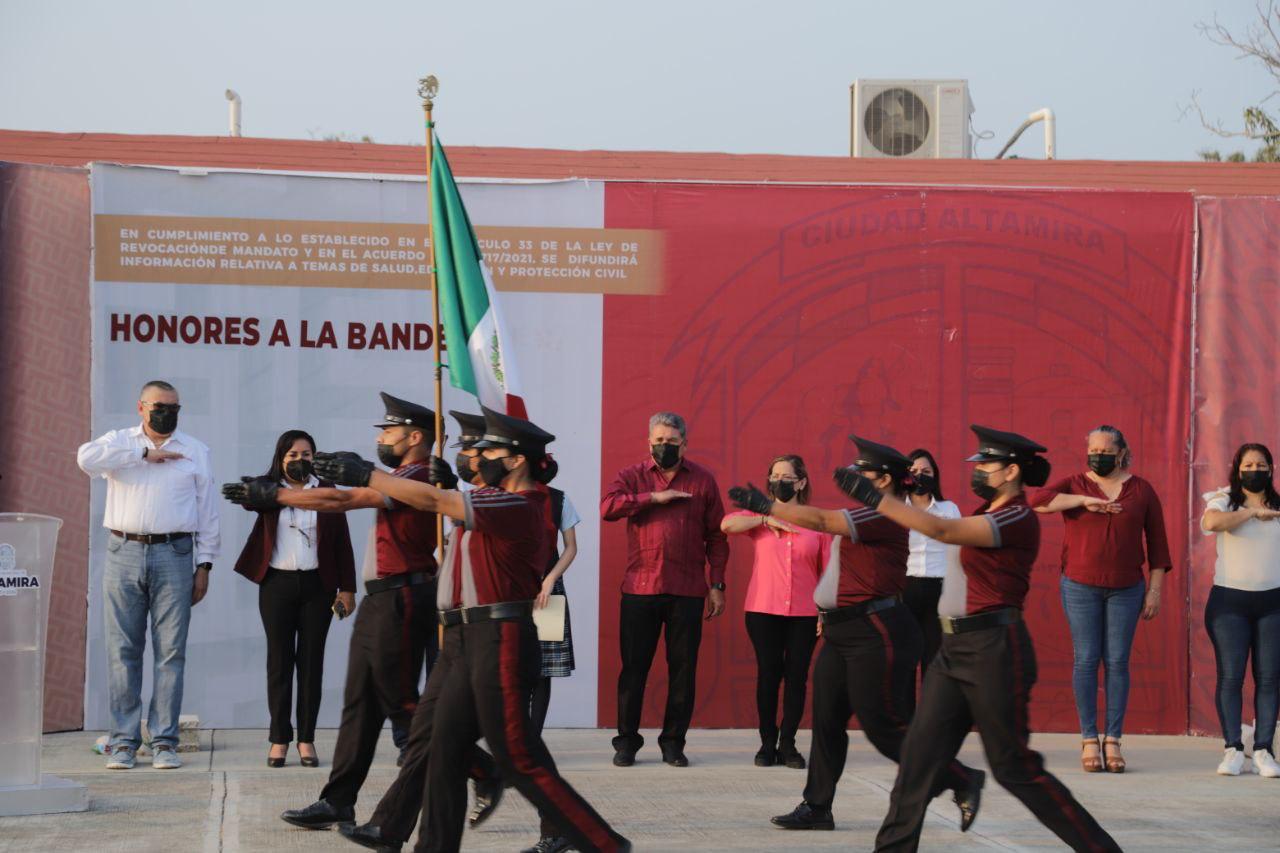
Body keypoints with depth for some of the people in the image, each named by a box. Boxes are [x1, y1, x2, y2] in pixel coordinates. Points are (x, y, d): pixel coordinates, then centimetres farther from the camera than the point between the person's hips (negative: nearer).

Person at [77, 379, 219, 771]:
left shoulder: (195, 451, 12)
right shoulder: (120, 441, 10)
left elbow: (208, 513, 10)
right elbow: (87, 457, -13)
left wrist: (204, 565, 4)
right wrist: (145, 453, -11)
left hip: (174, 555, 0)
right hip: (124, 554, 0)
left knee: (171, 651, -2)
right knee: (123, 651, 1)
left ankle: (164, 742, 3)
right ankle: (124, 741, 6)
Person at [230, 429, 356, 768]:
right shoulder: (269, 489, 4)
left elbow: (342, 542, 4)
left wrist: (347, 588, -1)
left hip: (317, 585, 1)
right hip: (278, 584, 0)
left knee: (311, 661, 4)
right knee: (279, 661, 2)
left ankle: (307, 739, 9)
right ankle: (279, 739, 7)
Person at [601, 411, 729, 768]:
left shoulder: (703, 480, 9)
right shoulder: (633, 476, 7)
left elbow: (716, 536, 10)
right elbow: (608, 507, -13)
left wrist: (717, 585, 4)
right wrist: (654, 497, -15)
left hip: (687, 591, 1)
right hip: (640, 588, -1)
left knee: (683, 668, 3)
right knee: (634, 667, 1)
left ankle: (673, 742, 13)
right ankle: (626, 742, 11)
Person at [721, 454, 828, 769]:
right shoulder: (760, 516, 8)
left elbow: (827, 572, 6)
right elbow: (727, 524, -12)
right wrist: (766, 519, -11)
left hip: (805, 614, 0)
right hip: (764, 612, 0)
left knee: (797, 676, 2)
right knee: (768, 674, 0)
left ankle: (788, 744, 12)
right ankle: (767, 743, 10)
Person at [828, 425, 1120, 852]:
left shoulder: (1018, 518, -15)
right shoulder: (986, 512, 13)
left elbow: (943, 531, -26)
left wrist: (872, 497, -26)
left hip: (993, 649, -9)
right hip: (956, 647, 9)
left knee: (1014, 768, -4)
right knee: (919, 754, 4)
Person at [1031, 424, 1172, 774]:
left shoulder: (1142, 491, 6)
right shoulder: (1074, 485, 4)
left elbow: (1157, 544, 7)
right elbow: (1039, 500, -16)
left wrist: (1155, 589, 2)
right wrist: (1086, 501, -22)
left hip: (1126, 589, 1)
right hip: (1080, 587, -1)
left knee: (1117, 662, 0)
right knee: (1086, 660, -2)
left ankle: (1113, 740, 4)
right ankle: (1089, 739, 3)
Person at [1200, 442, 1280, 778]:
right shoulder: (1225, 502, 3)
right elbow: (1211, 522, -20)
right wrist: (1253, 512, -12)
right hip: (1229, 600, -2)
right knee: (1230, 676, -5)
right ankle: (1233, 749, -1)